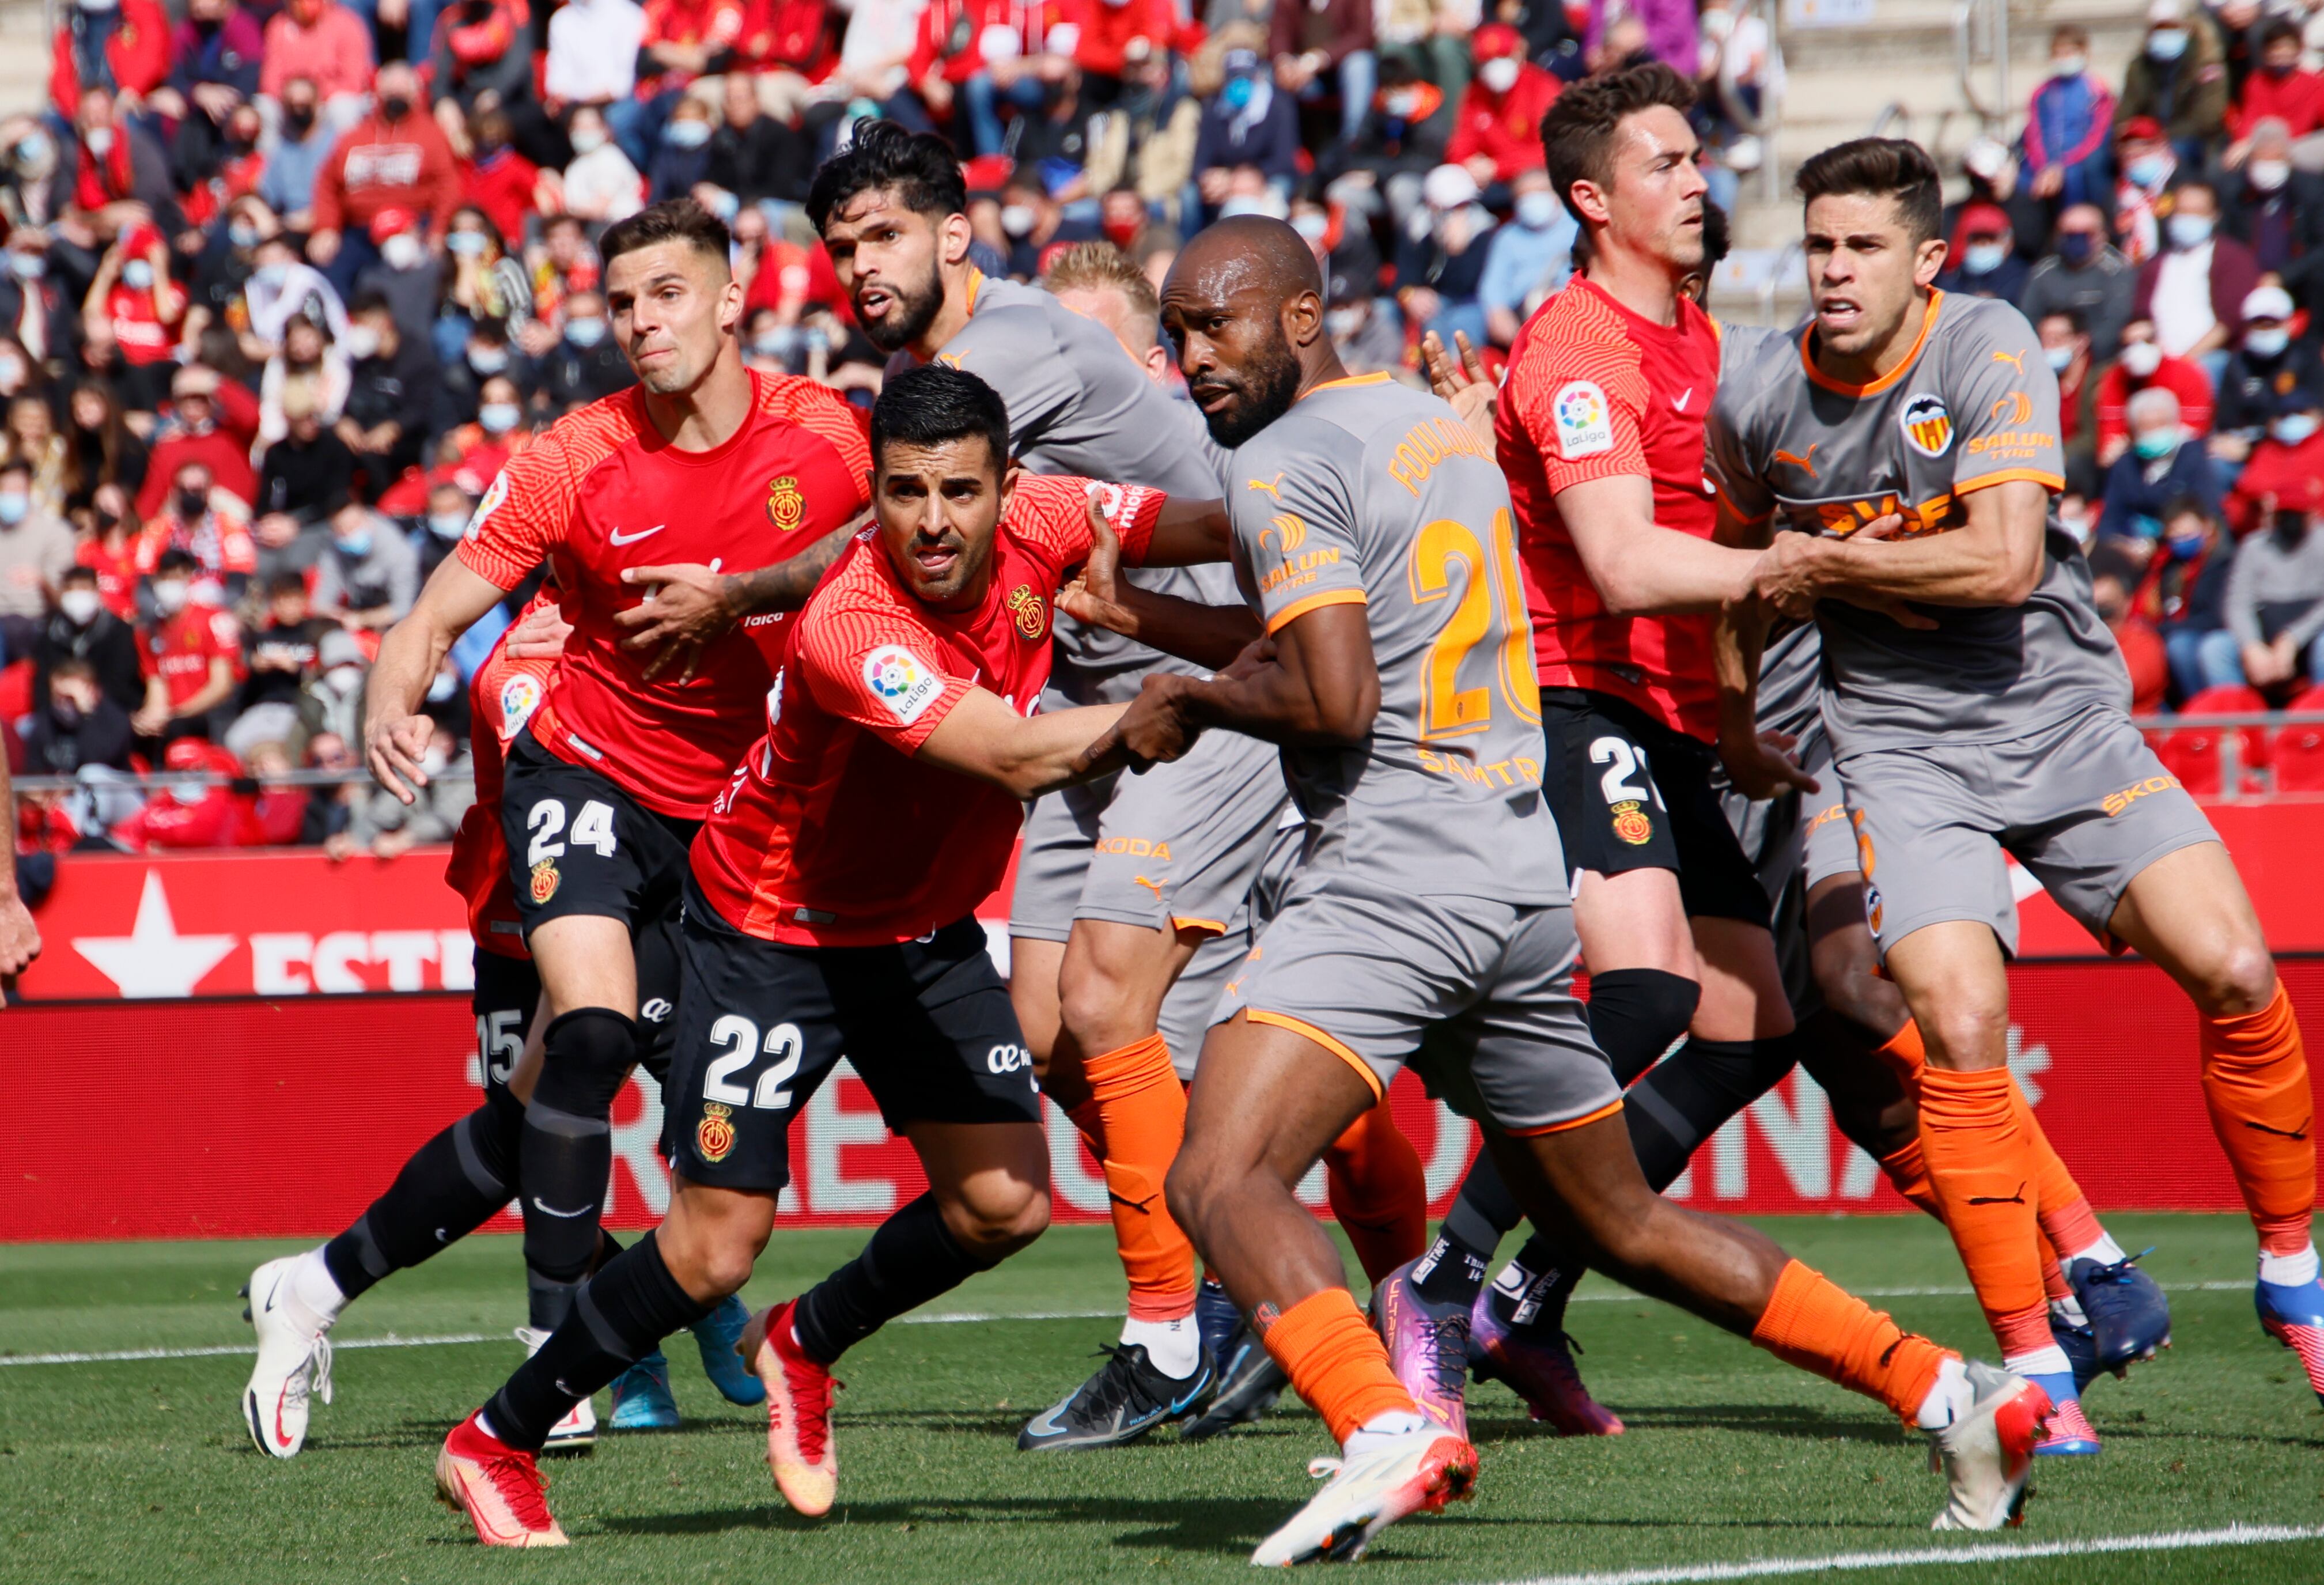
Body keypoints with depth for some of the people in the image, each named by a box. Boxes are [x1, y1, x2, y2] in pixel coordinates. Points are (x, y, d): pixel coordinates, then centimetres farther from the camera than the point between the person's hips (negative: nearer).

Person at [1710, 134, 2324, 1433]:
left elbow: (2005, 561, -22)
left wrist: (1826, 565, -15)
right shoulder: (1757, 408, -1)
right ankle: (2031, 1360, -9)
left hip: (2063, 715, -1)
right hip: (1906, 751, 1)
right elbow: (1741, 557, 22)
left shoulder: (1989, 350, -12)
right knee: (1960, 1024, -20)